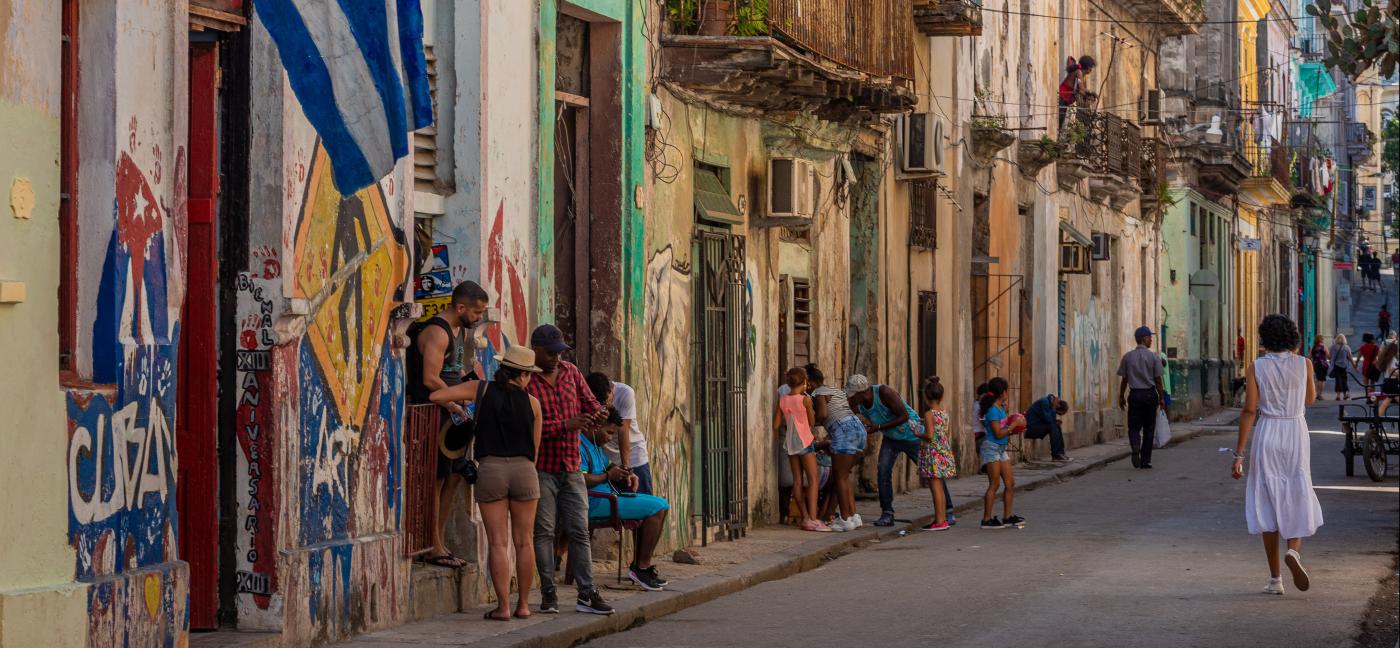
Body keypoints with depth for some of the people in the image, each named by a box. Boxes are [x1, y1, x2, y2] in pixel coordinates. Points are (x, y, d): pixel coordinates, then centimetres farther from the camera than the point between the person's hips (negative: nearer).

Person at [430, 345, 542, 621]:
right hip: (523, 469, 0)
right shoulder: (531, 403, 4)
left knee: (498, 542, 0)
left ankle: (503, 606, -3)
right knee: (523, 541, 10)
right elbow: (535, 447, 9)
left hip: (490, 470, 0)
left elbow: (437, 396, -3)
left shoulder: (481, 389, 2)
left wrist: (454, 406, 17)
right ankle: (523, 604, 13)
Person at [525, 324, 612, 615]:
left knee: (579, 531, 3)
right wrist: (566, 425, -24)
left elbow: (588, 401, 17)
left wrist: (598, 413, -7)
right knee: (543, 531, 0)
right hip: (541, 468, -5)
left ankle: (587, 594, 4)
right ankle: (548, 594, 7)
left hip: (571, 466, 5)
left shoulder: (571, 372, 9)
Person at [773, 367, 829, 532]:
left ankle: (805, 518, 10)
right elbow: (812, 423, -4)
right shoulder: (805, 399, -12)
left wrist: (779, 435, 24)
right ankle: (812, 519, -15)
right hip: (804, 441, -6)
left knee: (797, 481, 8)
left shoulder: (782, 401, 2)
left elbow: (776, 425, 4)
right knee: (813, 480, -5)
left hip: (790, 443, 6)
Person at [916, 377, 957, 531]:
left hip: (933, 453, -8)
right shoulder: (944, 413, 8)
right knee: (939, 488, 15)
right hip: (944, 451, 8)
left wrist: (917, 434, -3)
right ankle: (943, 518, 18)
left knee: (935, 488, -6)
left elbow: (929, 435, -20)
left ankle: (939, 521, -7)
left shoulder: (929, 414, -13)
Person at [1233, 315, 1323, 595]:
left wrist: (1239, 454, -7)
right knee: (1298, 500, 12)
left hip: (1266, 435, -1)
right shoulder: (1304, 364, -1)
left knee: (1268, 503, 7)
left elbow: (1250, 410, -9)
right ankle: (1294, 551, -18)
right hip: (1296, 434, 1)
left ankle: (1275, 579, 6)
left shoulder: (1256, 368, -5)